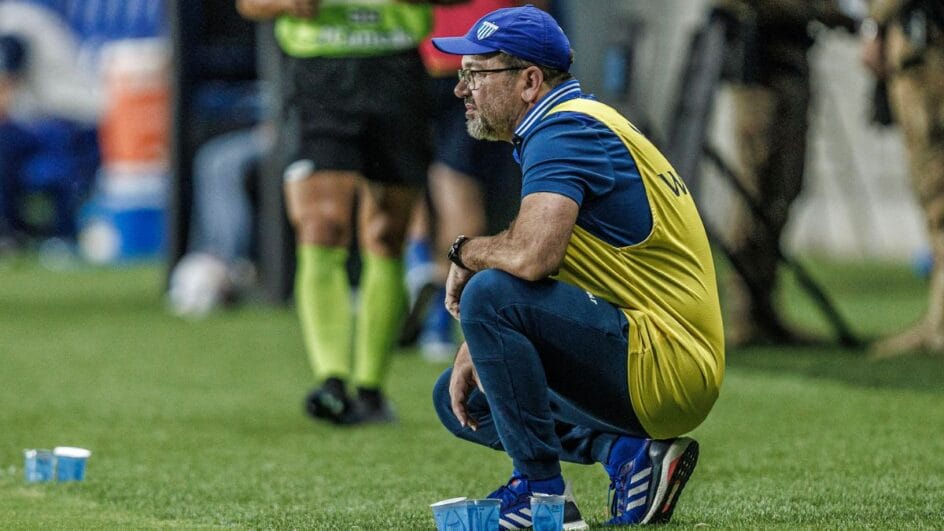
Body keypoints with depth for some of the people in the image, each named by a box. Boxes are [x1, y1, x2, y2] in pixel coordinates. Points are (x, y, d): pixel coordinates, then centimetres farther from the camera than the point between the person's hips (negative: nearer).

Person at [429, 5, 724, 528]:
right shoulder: (570, 126, 18)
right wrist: (472, 351, 8)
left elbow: (532, 257, -31)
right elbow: (524, 255, 22)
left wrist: (466, 252, -9)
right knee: (457, 398, 19)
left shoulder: (565, 128, -15)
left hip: (663, 361, -11)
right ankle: (627, 454, 4)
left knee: (489, 295, -26)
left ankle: (540, 486, -16)